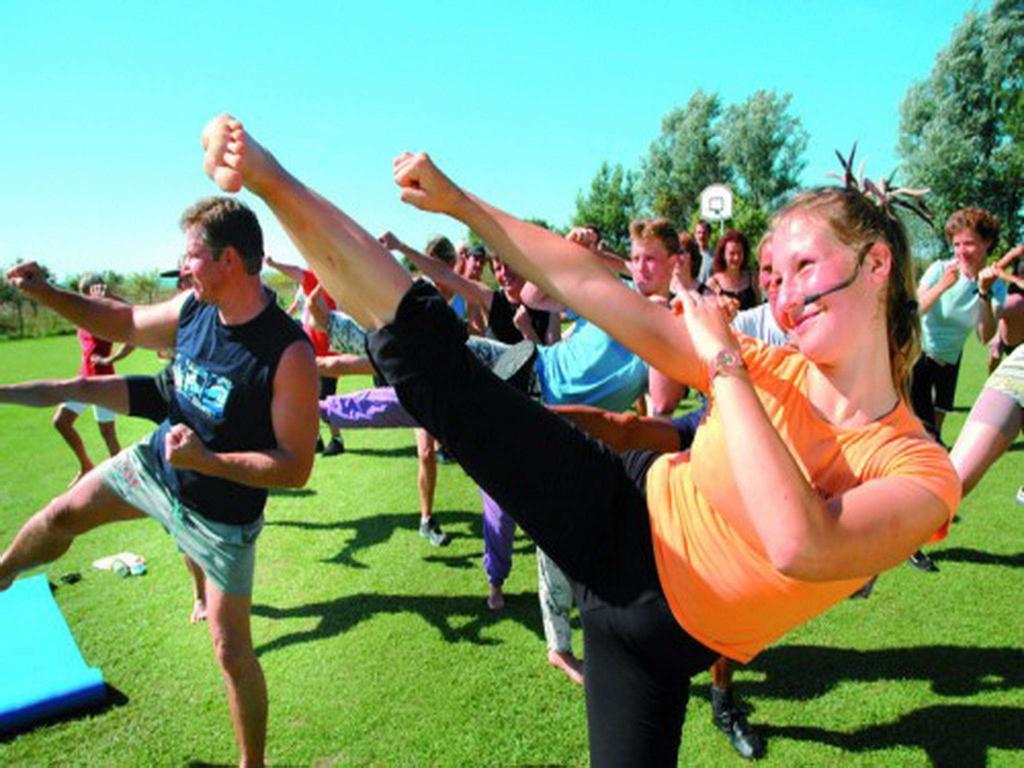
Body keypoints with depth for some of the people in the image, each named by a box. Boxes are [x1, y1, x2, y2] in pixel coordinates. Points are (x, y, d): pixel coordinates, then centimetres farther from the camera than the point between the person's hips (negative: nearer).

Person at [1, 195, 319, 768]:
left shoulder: (289, 352, -31)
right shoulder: (192, 310, -10)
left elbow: (295, 468, -29)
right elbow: (124, 322, 11)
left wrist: (204, 461, -34)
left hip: (221, 516, -6)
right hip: (154, 464, 7)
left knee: (232, 650, 3)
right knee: (62, 515, 26)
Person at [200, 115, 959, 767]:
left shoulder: (923, 476, -16)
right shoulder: (771, 370, -8)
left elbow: (798, 548, -38)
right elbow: (592, 290, -10)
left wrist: (723, 366, -30)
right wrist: (458, 202, -9)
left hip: (657, 636, 0)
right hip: (622, 515, 1)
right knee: (434, 361, -13)